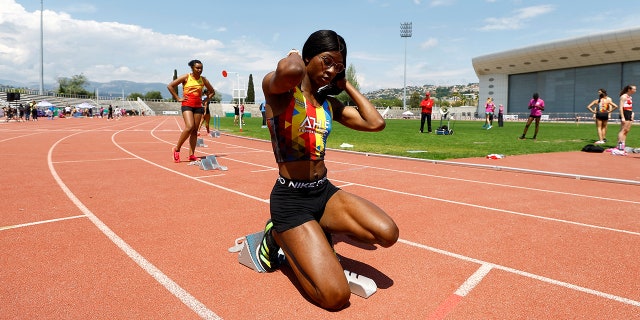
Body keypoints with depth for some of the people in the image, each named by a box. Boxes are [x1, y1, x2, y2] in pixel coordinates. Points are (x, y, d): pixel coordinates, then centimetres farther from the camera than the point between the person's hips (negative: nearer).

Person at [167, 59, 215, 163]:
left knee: (195, 130, 2)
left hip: (198, 106, 4)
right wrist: (178, 98, -5)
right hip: (187, 105, -4)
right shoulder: (186, 77, -1)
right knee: (190, 127, -21)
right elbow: (170, 86, -1)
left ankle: (191, 154, 6)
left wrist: (206, 100, 10)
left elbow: (212, 91, 24)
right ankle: (176, 149, -7)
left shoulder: (203, 80, 9)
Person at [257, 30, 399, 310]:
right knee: (335, 297, -16)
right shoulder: (278, 90, -10)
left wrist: (346, 85, 8)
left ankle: (317, 230, 9)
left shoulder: (330, 104, 12)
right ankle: (279, 236, 9)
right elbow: (291, 71, -36)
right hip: (290, 198, -6)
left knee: (387, 234, -16)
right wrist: (293, 55, -11)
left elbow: (376, 123, 4)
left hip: (325, 191, 7)